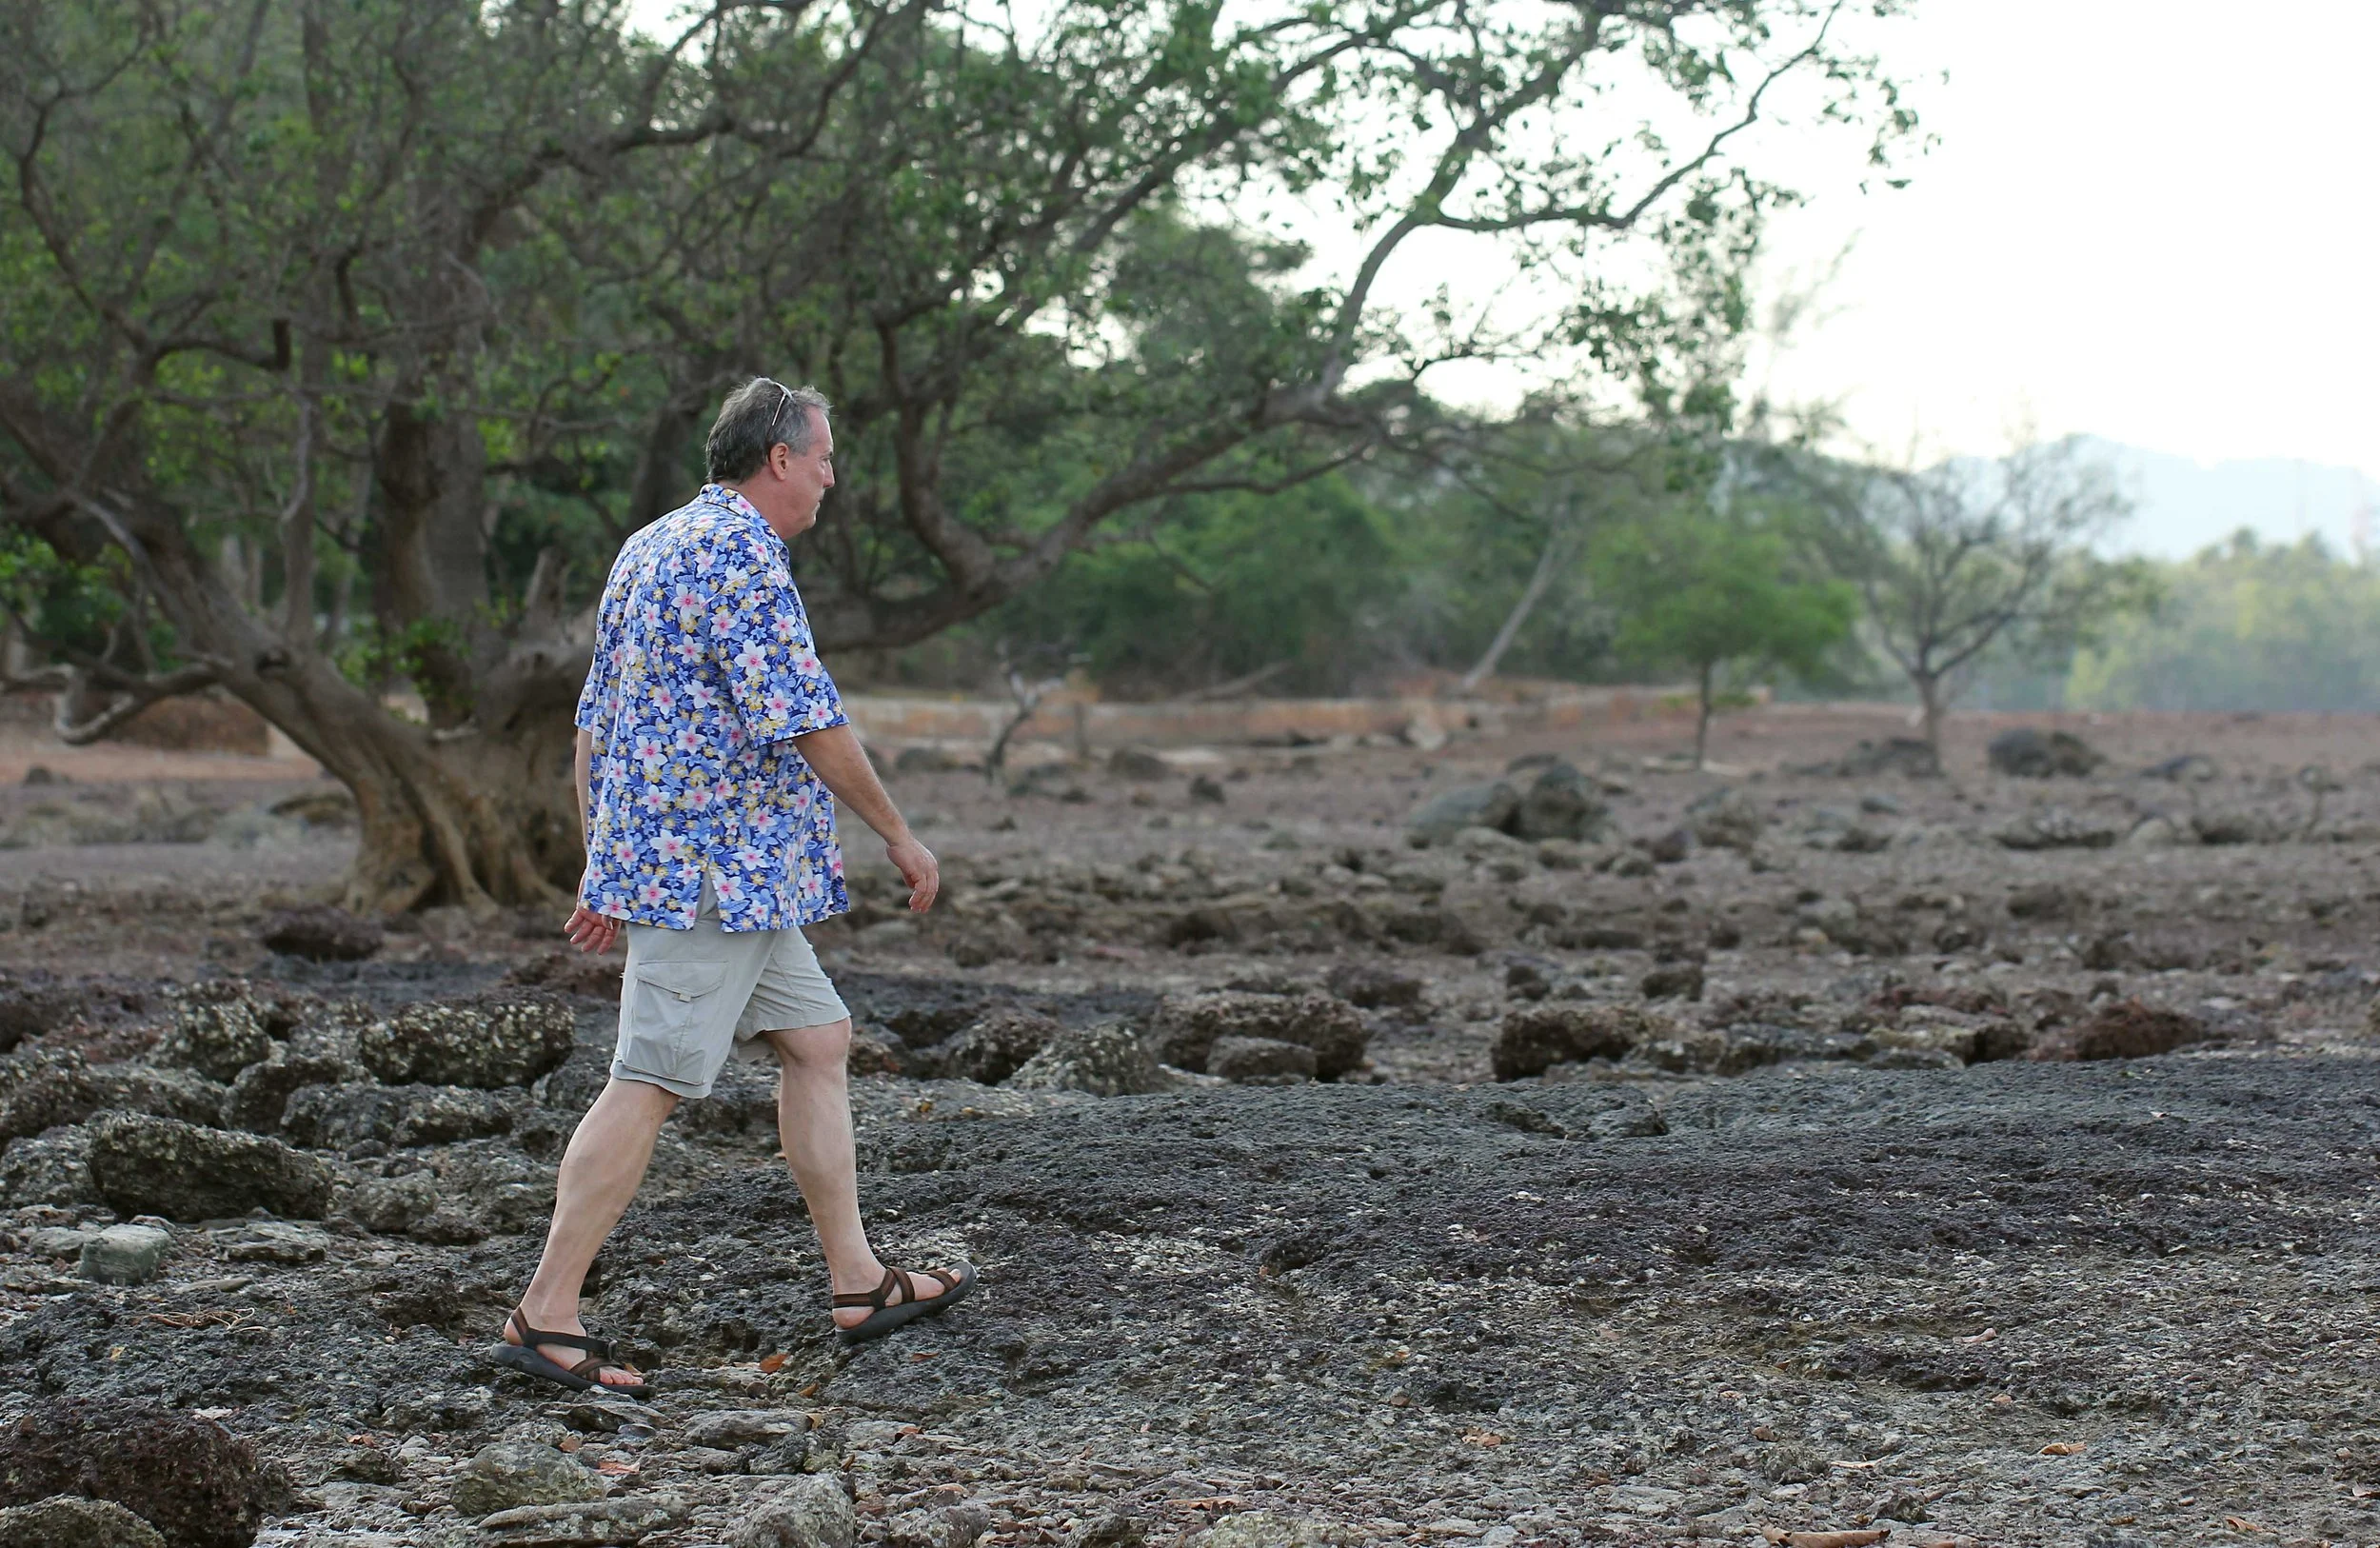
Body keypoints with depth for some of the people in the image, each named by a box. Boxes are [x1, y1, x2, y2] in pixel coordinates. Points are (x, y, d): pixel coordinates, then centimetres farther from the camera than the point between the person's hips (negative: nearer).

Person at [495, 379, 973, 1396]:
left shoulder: (650, 548, 16)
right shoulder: (739, 558, -15)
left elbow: (596, 721, 19)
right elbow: (807, 723, -18)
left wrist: (601, 870, 21)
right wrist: (901, 838, -8)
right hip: (718, 868, -10)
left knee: (816, 1041, 14)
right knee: (648, 1086, -8)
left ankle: (858, 1282, 17)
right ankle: (545, 1315, -6)